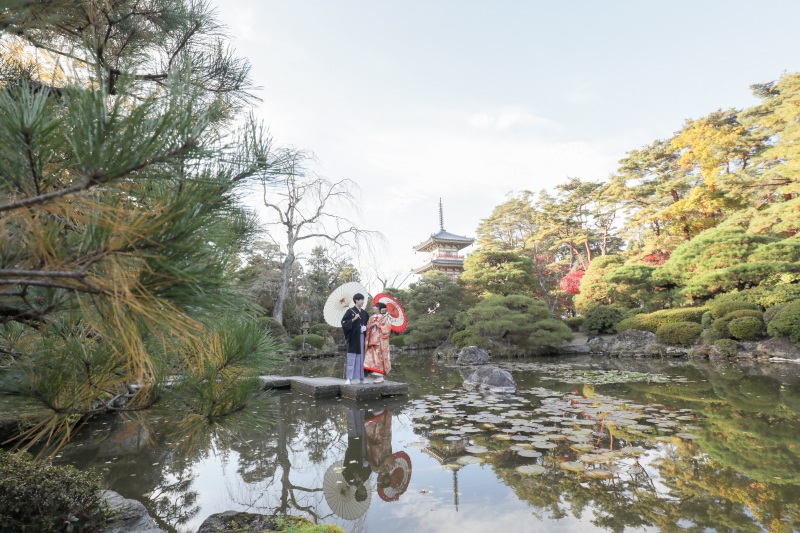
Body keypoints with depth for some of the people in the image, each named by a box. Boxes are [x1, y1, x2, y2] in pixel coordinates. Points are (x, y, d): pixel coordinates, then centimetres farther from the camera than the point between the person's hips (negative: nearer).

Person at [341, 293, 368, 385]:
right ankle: (349, 378, -2)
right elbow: (344, 322, -10)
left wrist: (366, 327, 1)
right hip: (353, 337, -5)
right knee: (352, 357, -6)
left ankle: (361, 377, 15)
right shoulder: (350, 311, -4)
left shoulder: (364, 313, 12)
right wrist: (354, 319, -17)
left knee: (361, 357, 8)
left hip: (362, 337, 5)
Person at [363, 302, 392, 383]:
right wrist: (372, 324, -6)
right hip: (372, 341, 6)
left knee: (380, 358, -7)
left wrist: (379, 325, -14)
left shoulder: (386, 318, -1)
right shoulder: (372, 317, 17)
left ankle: (381, 377, -2)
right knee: (373, 357, 0)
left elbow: (387, 329, -9)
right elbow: (368, 327, 11)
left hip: (381, 342, -6)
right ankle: (379, 376, 5)